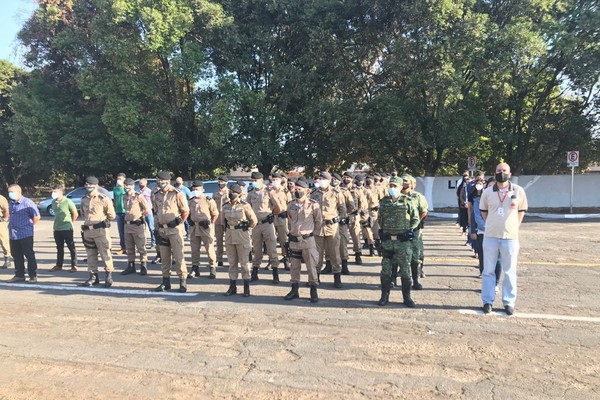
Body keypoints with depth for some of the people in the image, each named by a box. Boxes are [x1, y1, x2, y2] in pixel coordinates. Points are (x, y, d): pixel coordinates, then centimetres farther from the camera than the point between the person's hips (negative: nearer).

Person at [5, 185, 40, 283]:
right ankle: (19, 275, 22)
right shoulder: (11, 203, 12)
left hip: (25, 234, -7)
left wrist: (28, 225, -4)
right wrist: (11, 226, 13)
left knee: (29, 255, 0)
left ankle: (33, 276, 6)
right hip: (13, 235, 7)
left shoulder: (27, 203, -11)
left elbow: (37, 217, -12)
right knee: (16, 256, 12)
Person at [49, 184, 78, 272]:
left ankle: (74, 266, 7)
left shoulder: (67, 201, -13)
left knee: (71, 247, 1)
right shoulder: (53, 202, 6)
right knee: (59, 248, 15)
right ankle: (58, 265, 24)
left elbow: (75, 214, -6)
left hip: (67, 228, -6)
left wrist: (70, 222, 2)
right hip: (57, 229, 6)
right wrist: (56, 223, 13)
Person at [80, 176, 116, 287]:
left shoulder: (103, 199, -8)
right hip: (87, 230, 6)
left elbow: (112, 215, -3)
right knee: (91, 255, 11)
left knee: (105, 253, -4)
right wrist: (89, 220, 14)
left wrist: (101, 219, 5)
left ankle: (108, 276, 6)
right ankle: (93, 276, 21)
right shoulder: (84, 200, 10)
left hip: (101, 230, -6)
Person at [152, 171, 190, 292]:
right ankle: (166, 281, 21)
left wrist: (179, 224, -2)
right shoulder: (156, 195, 10)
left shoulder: (177, 194, -8)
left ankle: (183, 281, 5)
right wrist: (156, 228, 14)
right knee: (164, 257, 11)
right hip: (162, 230, 6)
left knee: (178, 256, -4)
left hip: (175, 229, -6)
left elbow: (186, 211, -4)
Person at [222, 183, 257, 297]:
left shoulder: (244, 205, -10)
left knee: (244, 262, 2)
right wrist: (228, 229, 14)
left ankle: (246, 287, 11)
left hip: (242, 237, -5)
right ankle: (232, 286, 19)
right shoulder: (225, 206, 4)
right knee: (232, 262, 10)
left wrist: (245, 229, 5)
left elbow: (254, 221, -2)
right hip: (229, 237, 5)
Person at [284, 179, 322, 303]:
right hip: (294, 239, 4)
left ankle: (314, 291, 12)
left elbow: (319, 221, 2)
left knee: (311, 266, 1)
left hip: (308, 239, -4)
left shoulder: (313, 205, -8)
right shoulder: (291, 205, 5)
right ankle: (294, 290, 24)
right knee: (294, 266, 12)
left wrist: (312, 232, 6)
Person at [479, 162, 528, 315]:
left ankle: (509, 302, 18)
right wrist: (493, 226, 10)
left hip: (510, 238, -1)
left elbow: (521, 211, 8)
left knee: (509, 272, 7)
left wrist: (513, 227, 6)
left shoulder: (518, 191, -2)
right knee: (488, 271, 7)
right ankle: (487, 301, 17)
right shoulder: (487, 192, 1)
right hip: (490, 237, 1)